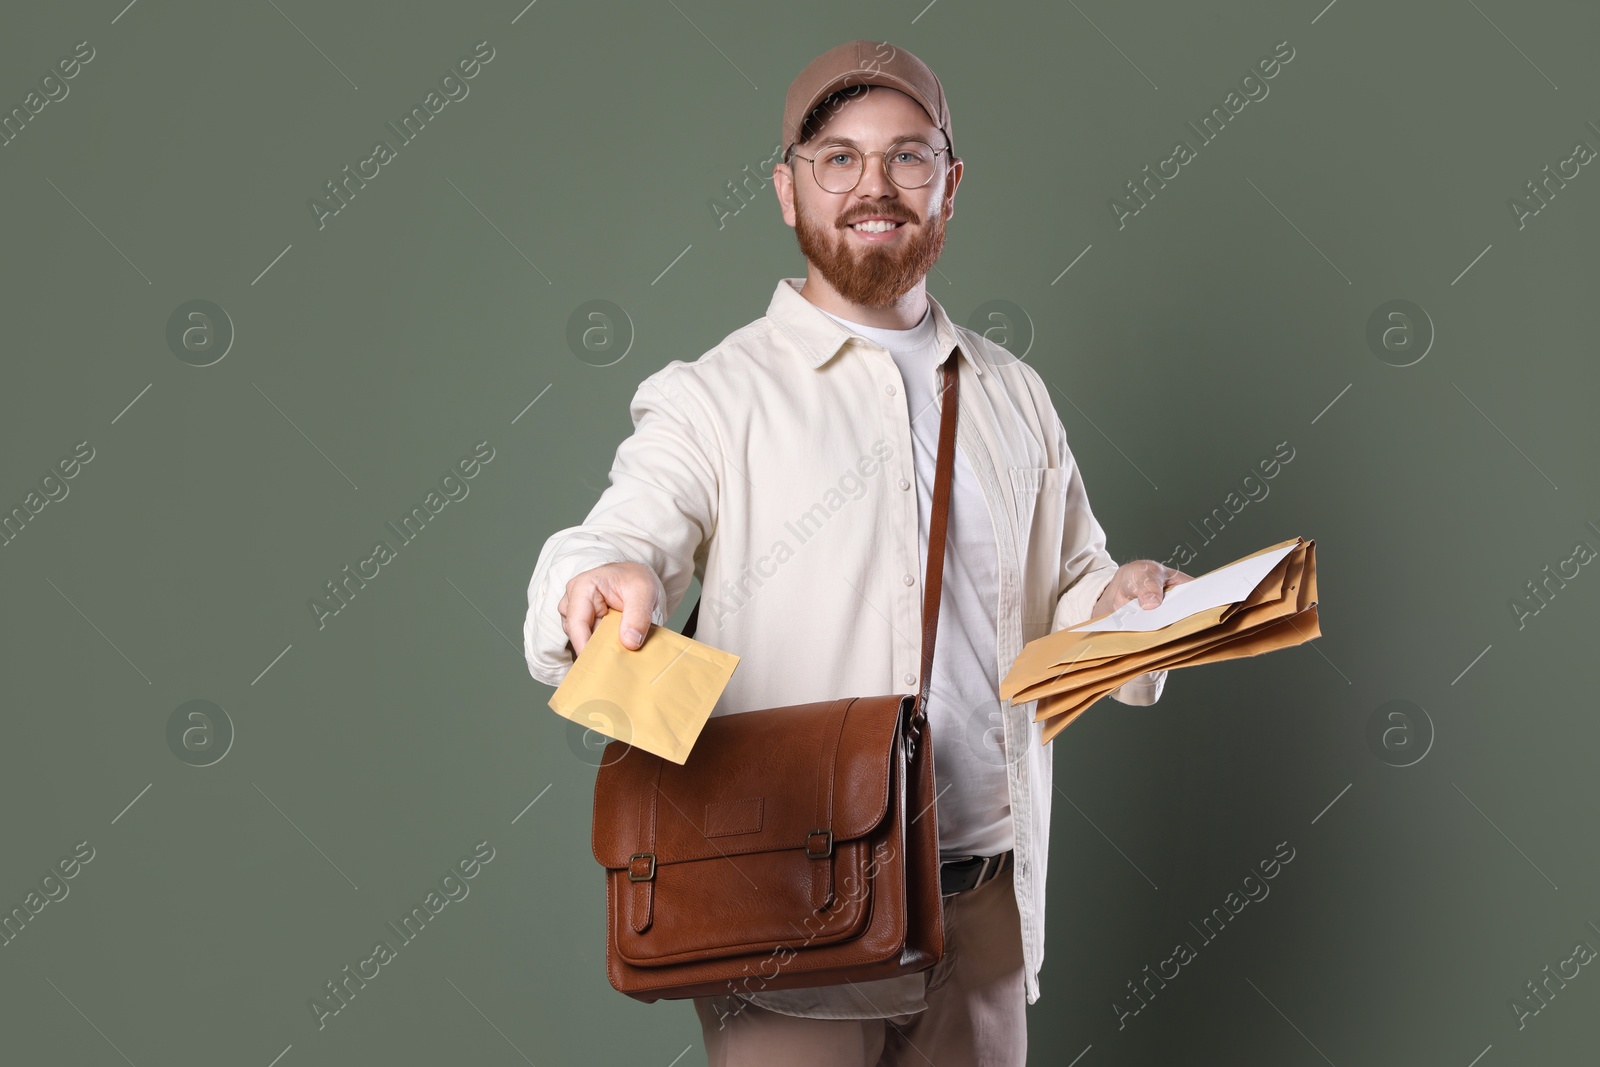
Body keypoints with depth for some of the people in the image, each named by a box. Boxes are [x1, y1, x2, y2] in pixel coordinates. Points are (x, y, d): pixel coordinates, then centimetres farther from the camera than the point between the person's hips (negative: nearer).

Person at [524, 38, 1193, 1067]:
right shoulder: (717, 395, -3)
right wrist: (603, 579, -40)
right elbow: (625, 537, -17)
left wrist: (1123, 604, -3)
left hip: (988, 895, 5)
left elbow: (1066, 593, 20)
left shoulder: (1012, 395, 13)